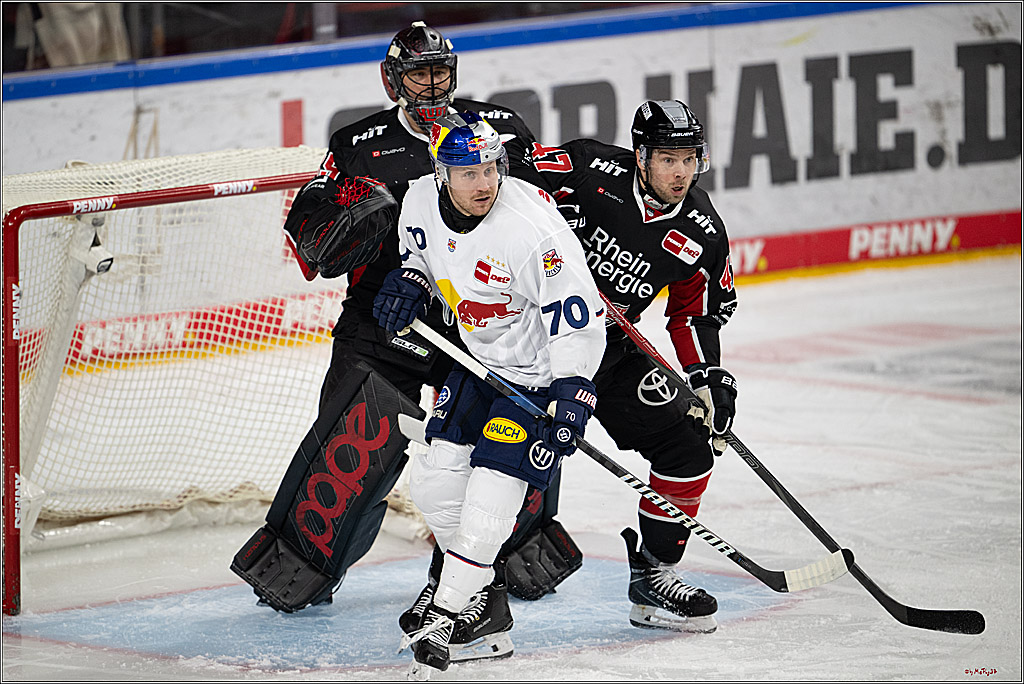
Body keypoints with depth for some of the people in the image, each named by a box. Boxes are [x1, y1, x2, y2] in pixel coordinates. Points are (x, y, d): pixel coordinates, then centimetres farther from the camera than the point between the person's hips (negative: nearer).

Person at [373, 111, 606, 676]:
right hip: (477, 357, 7)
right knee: (436, 481, 6)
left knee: (490, 494, -12)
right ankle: (478, 585, 30)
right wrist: (408, 281, -5)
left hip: (540, 371, -7)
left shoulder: (531, 228, -32)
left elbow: (578, 319, -27)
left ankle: (445, 612, 2)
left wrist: (572, 395, -31)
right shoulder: (422, 201, -11)